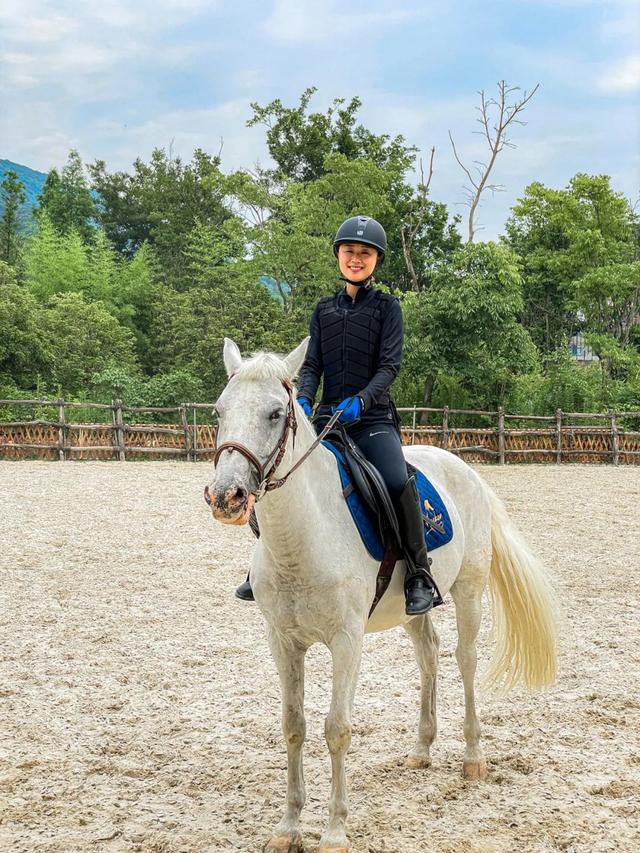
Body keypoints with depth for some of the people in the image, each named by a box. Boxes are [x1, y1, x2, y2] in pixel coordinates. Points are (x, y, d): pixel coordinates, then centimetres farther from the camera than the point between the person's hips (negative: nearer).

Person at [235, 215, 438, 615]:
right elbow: (312, 365, 9)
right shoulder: (324, 309, 16)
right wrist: (303, 400, -13)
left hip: (373, 418, -5)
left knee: (398, 482, -32)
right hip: (327, 418, 5)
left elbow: (390, 364, -6)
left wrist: (361, 400, -24)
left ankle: (420, 575, -18)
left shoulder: (387, 307, 4)